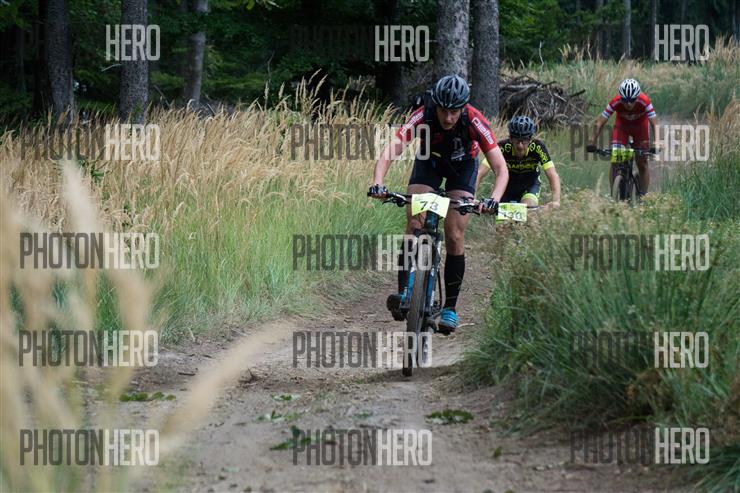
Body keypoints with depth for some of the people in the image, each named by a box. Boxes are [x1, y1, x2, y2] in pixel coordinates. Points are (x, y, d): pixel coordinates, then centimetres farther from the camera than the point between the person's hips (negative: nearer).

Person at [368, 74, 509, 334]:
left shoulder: (475, 122, -34)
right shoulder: (423, 116, -33)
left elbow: (501, 168, -35)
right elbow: (390, 152, -40)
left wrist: (493, 200, -52)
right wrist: (377, 183, -57)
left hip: (462, 166, -1)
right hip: (429, 161, 1)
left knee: (454, 237, -10)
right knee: (414, 225, -19)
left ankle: (450, 308, -2)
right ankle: (404, 294, -24)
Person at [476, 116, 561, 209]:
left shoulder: (537, 147, -30)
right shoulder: (503, 147, -31)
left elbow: (553, 176, -35)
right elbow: (480, 173, -36)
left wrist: (556, 201, -51)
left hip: (530, 184, -1)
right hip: (508, 185, 1)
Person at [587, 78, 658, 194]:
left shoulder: (644, 101, -36)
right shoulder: (615, 102, -34)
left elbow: (654, 124, -37)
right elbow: (600, 122, -30)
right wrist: (592, 142, -39)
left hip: (640, 127, 0)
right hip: (622, 126, 0)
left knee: (642, 163, -3)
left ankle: (643, 196, 8)